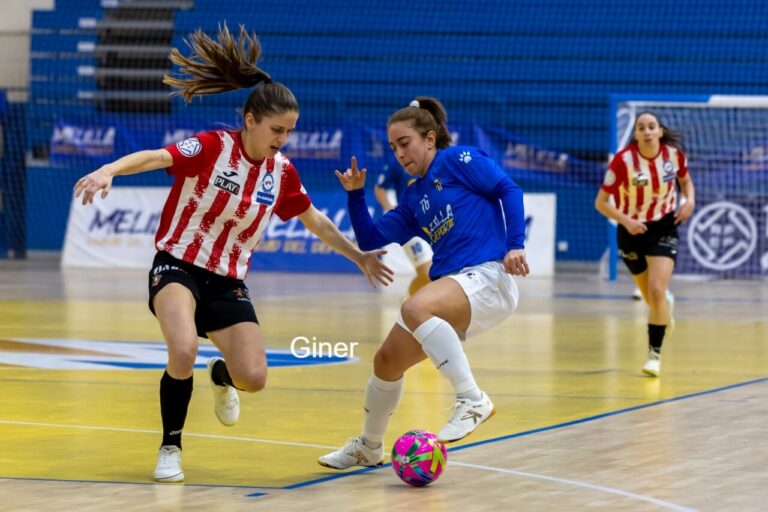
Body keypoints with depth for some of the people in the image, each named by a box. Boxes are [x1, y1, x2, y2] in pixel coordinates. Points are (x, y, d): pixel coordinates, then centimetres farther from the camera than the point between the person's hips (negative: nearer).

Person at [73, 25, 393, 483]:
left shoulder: (282, 172, 0)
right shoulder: (212, 148, -16)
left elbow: (316, 221, 16)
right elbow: (157, 157, -33)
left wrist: (359, 256, 21)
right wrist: (110, 169, -51)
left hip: (228, 282, 5)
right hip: (178, 267, -4)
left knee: (254, 378, -10)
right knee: (184, 350, -32)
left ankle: (222, 377, 30)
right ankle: (171, 449, -9)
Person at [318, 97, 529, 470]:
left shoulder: (457, 160, 1)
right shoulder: (413, 198, 21)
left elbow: (508, 189, -6)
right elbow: (371, 240, 20)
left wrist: (515, 245, -17)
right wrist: (355, 195, 8)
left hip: (488, 276, -8)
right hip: (452, 286, 8)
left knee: (415, 308, -36)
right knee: (387, 361, 9)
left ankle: (472, 401, -31)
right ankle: (368, 447, 32)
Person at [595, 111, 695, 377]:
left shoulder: (674, 153, -12)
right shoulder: (623, 160, -20)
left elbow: (685, 180, 9)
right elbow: (601, 202, -16)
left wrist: (689, 200, -12)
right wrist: (625, 220, -32)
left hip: (664, 228, 0)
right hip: (631, 230, 0)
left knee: (656, 291, -18)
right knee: (650, 297, 15)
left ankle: (655, 354, -7)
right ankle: (665, 304, 55)